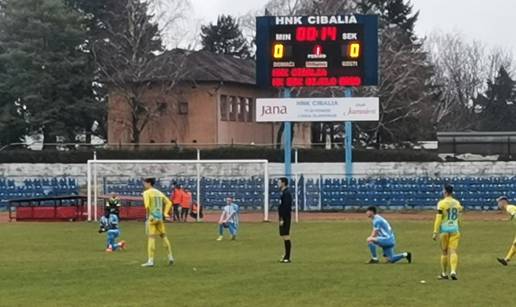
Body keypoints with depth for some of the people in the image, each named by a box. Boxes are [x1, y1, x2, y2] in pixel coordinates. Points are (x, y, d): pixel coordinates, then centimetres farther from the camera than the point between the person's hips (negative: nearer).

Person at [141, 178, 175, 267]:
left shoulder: (147, 193, -5)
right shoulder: (159, 193, 15)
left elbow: (147, 205, -20)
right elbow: (168, 203, 16)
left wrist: (147, 215, -9)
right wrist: (165, 213, 13)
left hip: (152, 217, -6)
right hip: (160, 217, 6)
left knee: (151, 238, -7)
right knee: (164, 236, 16)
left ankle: (150, 261, -10)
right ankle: (170, 257, 17)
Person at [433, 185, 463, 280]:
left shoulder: (442, 203, -6)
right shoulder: (457, 203, 9)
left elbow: (438, 218, -11)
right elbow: (459, 219, 16)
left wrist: (435, 232, -10)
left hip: (444, 229, -3)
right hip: (455, 230, 3)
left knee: (444, 252, 9)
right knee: (453, 251, -3)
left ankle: (444, 273, 16)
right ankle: (453, 271, -22)